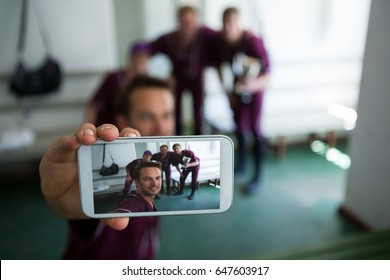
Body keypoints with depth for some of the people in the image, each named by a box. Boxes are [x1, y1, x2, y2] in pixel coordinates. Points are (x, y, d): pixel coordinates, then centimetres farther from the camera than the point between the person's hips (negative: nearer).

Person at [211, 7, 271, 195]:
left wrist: (254, 84, -58)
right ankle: (241, 163, 34)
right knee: (239, 124, 13)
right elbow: (219, 65, -2)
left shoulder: (253, 42, -33)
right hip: (236, 84, 5)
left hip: (254, 86, -4)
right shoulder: (219, 40, -20)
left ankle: (257, 176, 4)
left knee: (254, 129, -6)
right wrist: (227, 91, -2)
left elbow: (267, 76, -36)